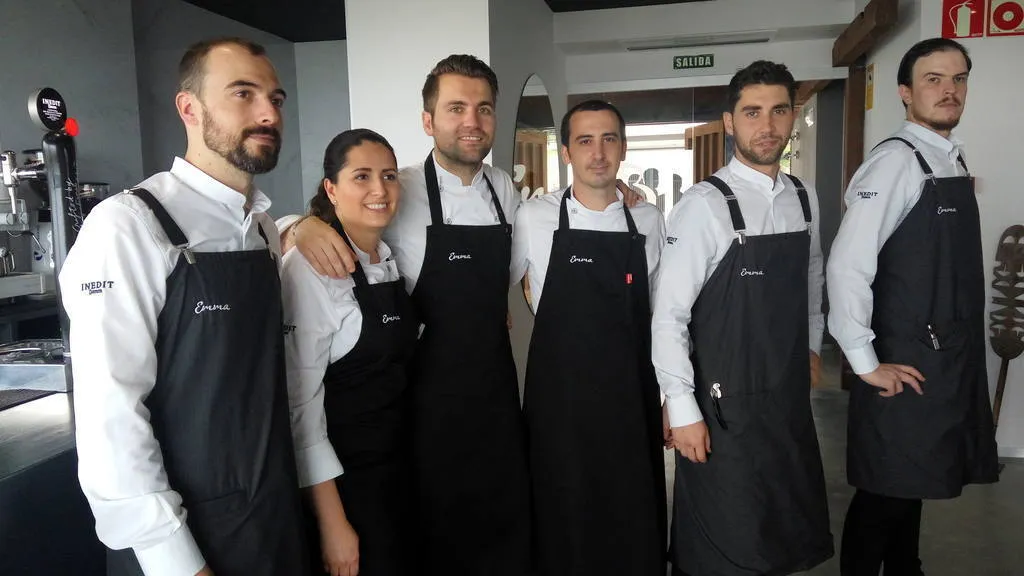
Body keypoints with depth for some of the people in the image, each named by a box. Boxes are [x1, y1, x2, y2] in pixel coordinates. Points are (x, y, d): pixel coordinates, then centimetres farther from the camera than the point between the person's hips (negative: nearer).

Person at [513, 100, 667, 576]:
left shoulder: (649, 221, 2)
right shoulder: (533, 218, -6)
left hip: (633, 398, 2)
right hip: (559, 398, -2)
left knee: (637, 532, 13)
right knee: (564, 525, 12)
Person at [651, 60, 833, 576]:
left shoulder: (805, 200, 4)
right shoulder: (704, 205, -16)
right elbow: (668, 317, -17)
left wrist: (811, 347, 16)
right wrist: (683, 412, -16)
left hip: (791, 399, 6)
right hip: (724, 406, -6)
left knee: (795, 532, 20)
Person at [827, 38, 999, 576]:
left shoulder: (954, 162, 12)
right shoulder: (897, 161, -16)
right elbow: (847, 267, -25)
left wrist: (962, 355, 15)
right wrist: (865, 363, -20)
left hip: (950, 360, 8)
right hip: (906, 364, -8)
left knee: (914, 483, 20)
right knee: (886, 490, 3)